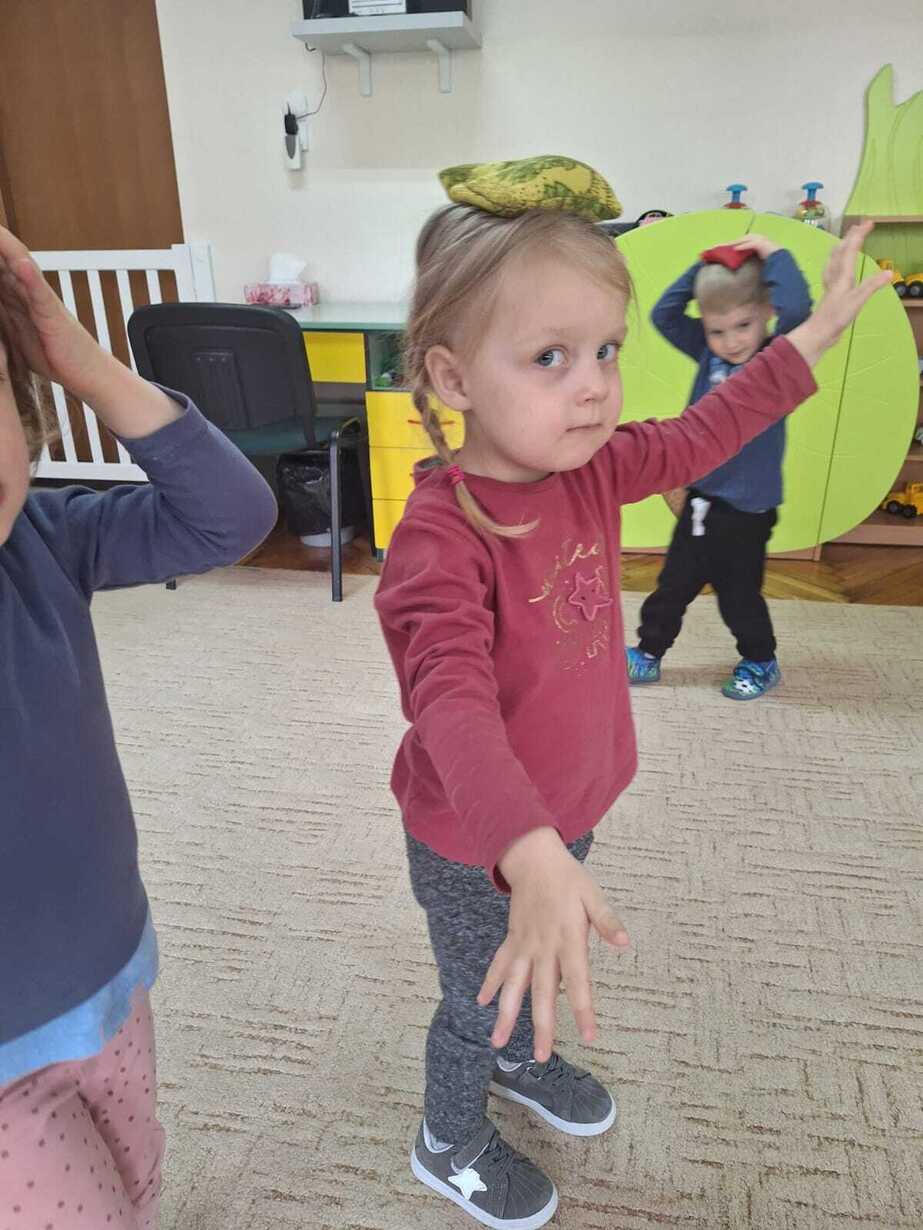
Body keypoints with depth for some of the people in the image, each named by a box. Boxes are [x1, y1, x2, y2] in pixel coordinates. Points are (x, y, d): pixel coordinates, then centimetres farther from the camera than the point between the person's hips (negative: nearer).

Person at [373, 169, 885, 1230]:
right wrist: (534, 858, -60)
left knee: (545, 968, 33)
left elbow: (702, 433, 6)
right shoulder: (442, 536, -34)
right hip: (477, 848, -7)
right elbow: (453, 706, -46)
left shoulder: (592, 469, -9)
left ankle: (521, 1058, 67)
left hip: (566, 809, 7)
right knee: (483, 1002, 20)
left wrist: (814, 335, 12)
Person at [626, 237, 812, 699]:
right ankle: (647, 653, 31)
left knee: (739, 596, 10)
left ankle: (760, 663, 33)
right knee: (672, 586, 16)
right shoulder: (709, 354, 2)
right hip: (700, 500, 5)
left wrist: (773, 254, -18)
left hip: (746, 510, -5)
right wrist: (704, 268, -1)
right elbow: (664, 313, 7)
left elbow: (796, 309, -31)